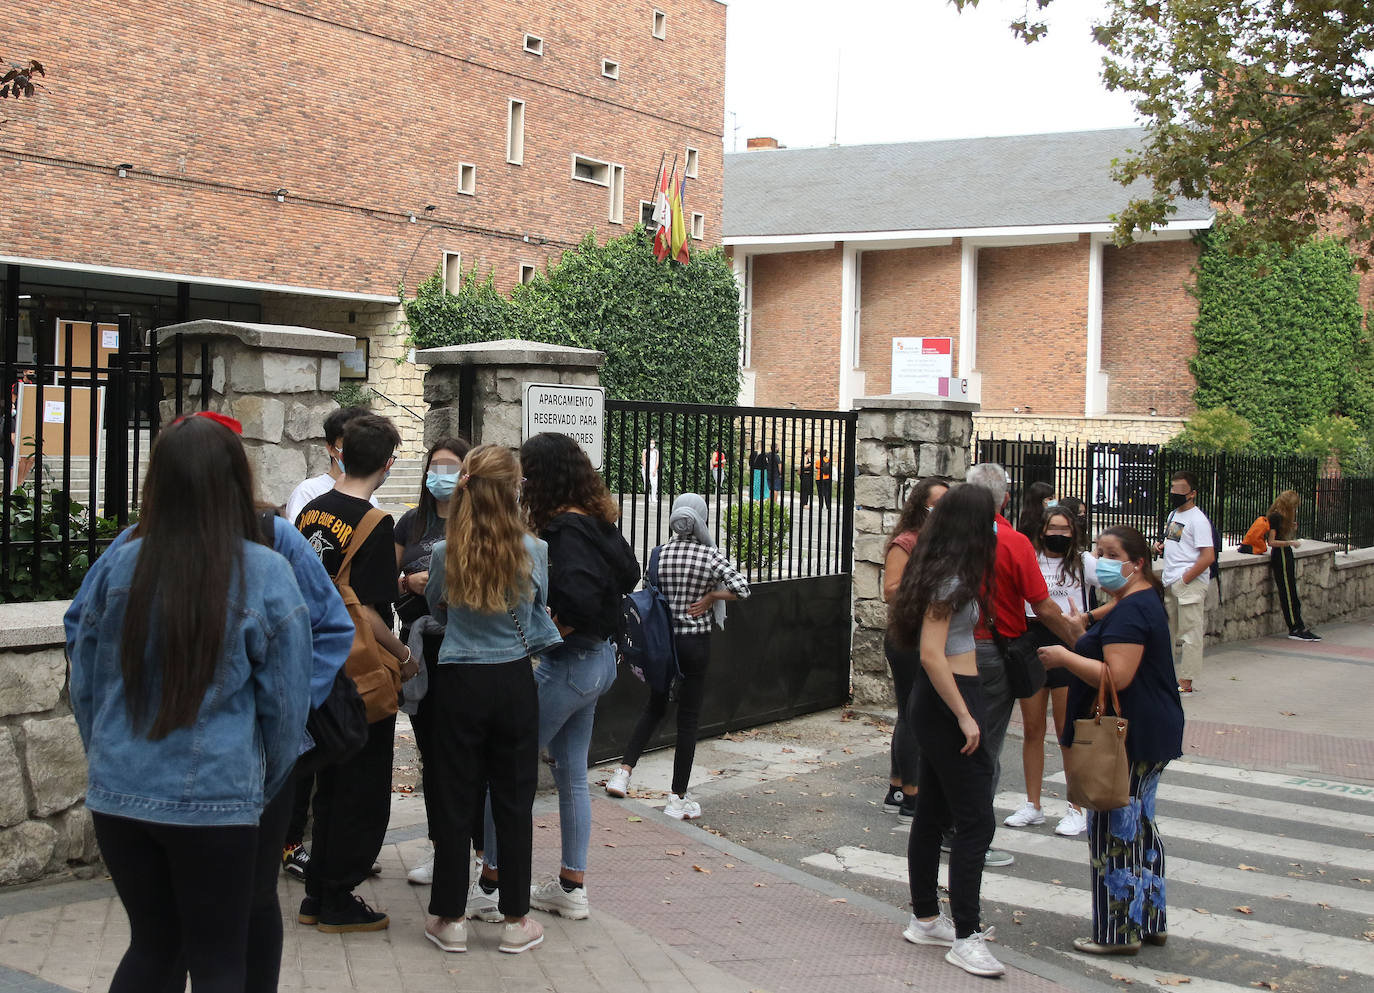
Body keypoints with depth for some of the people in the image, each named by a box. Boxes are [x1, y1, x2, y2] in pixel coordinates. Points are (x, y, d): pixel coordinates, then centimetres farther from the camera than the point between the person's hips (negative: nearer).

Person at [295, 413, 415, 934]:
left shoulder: (310, 511, 3)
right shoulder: (374, 523, -19)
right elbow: (368, 613, -23)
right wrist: (405, 657, -9)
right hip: (362, 675, -7)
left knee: (330, 784, 19)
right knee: (363, 792, 6)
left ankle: (318, 895, 26)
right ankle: (338, 903, 13)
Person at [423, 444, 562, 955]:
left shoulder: (445, 553, -9)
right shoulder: (533, 551, -10)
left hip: (458, 683, 0)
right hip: (514, 682, 0)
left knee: (454, 799, 10)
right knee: (514, 801, 10)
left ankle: (451, 918, 18)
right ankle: (515, 920, 18)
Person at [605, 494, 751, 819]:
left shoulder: (660, 553, -2)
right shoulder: (710, 555, -12)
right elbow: (742, 588, -20)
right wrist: (710, 596, -7)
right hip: (695, 643, -4)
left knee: (654, 707, 21)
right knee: (688, 719, 3)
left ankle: (624, 771, 9)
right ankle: (677, 798, 8)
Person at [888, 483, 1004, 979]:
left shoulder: (939, 570, 11)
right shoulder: (952, 578, -18)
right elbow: (932, 653, -23)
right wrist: (964, 717, -21)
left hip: (935, 698, 10)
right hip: (949, 700, -10)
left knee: (933, 811, 15)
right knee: (976, 821, -6)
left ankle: (925, 919, 25)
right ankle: (965, 938, -3)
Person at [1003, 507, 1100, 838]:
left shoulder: (1083, 562, -1)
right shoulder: (1028, 561, 6)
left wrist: (1088, 616, -19)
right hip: (1031, 644, 3)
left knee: (1068, 732, 1)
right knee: (1032, 729, 10)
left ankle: (1077, 810, 10)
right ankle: (1032, 805, 21)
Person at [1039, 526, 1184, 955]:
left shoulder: (1129, 611, -19)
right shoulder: (1143, 602, 16)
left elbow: (1117, 676, -27)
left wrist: (1065, 657, -16)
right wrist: (1080, 640, 16)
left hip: (1129, 738, -11)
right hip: (1152, 736, 11)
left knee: (1115, 830, -3)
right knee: (1140, 826, 16)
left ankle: (1119, 932, 3)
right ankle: (1150, 922, 25)